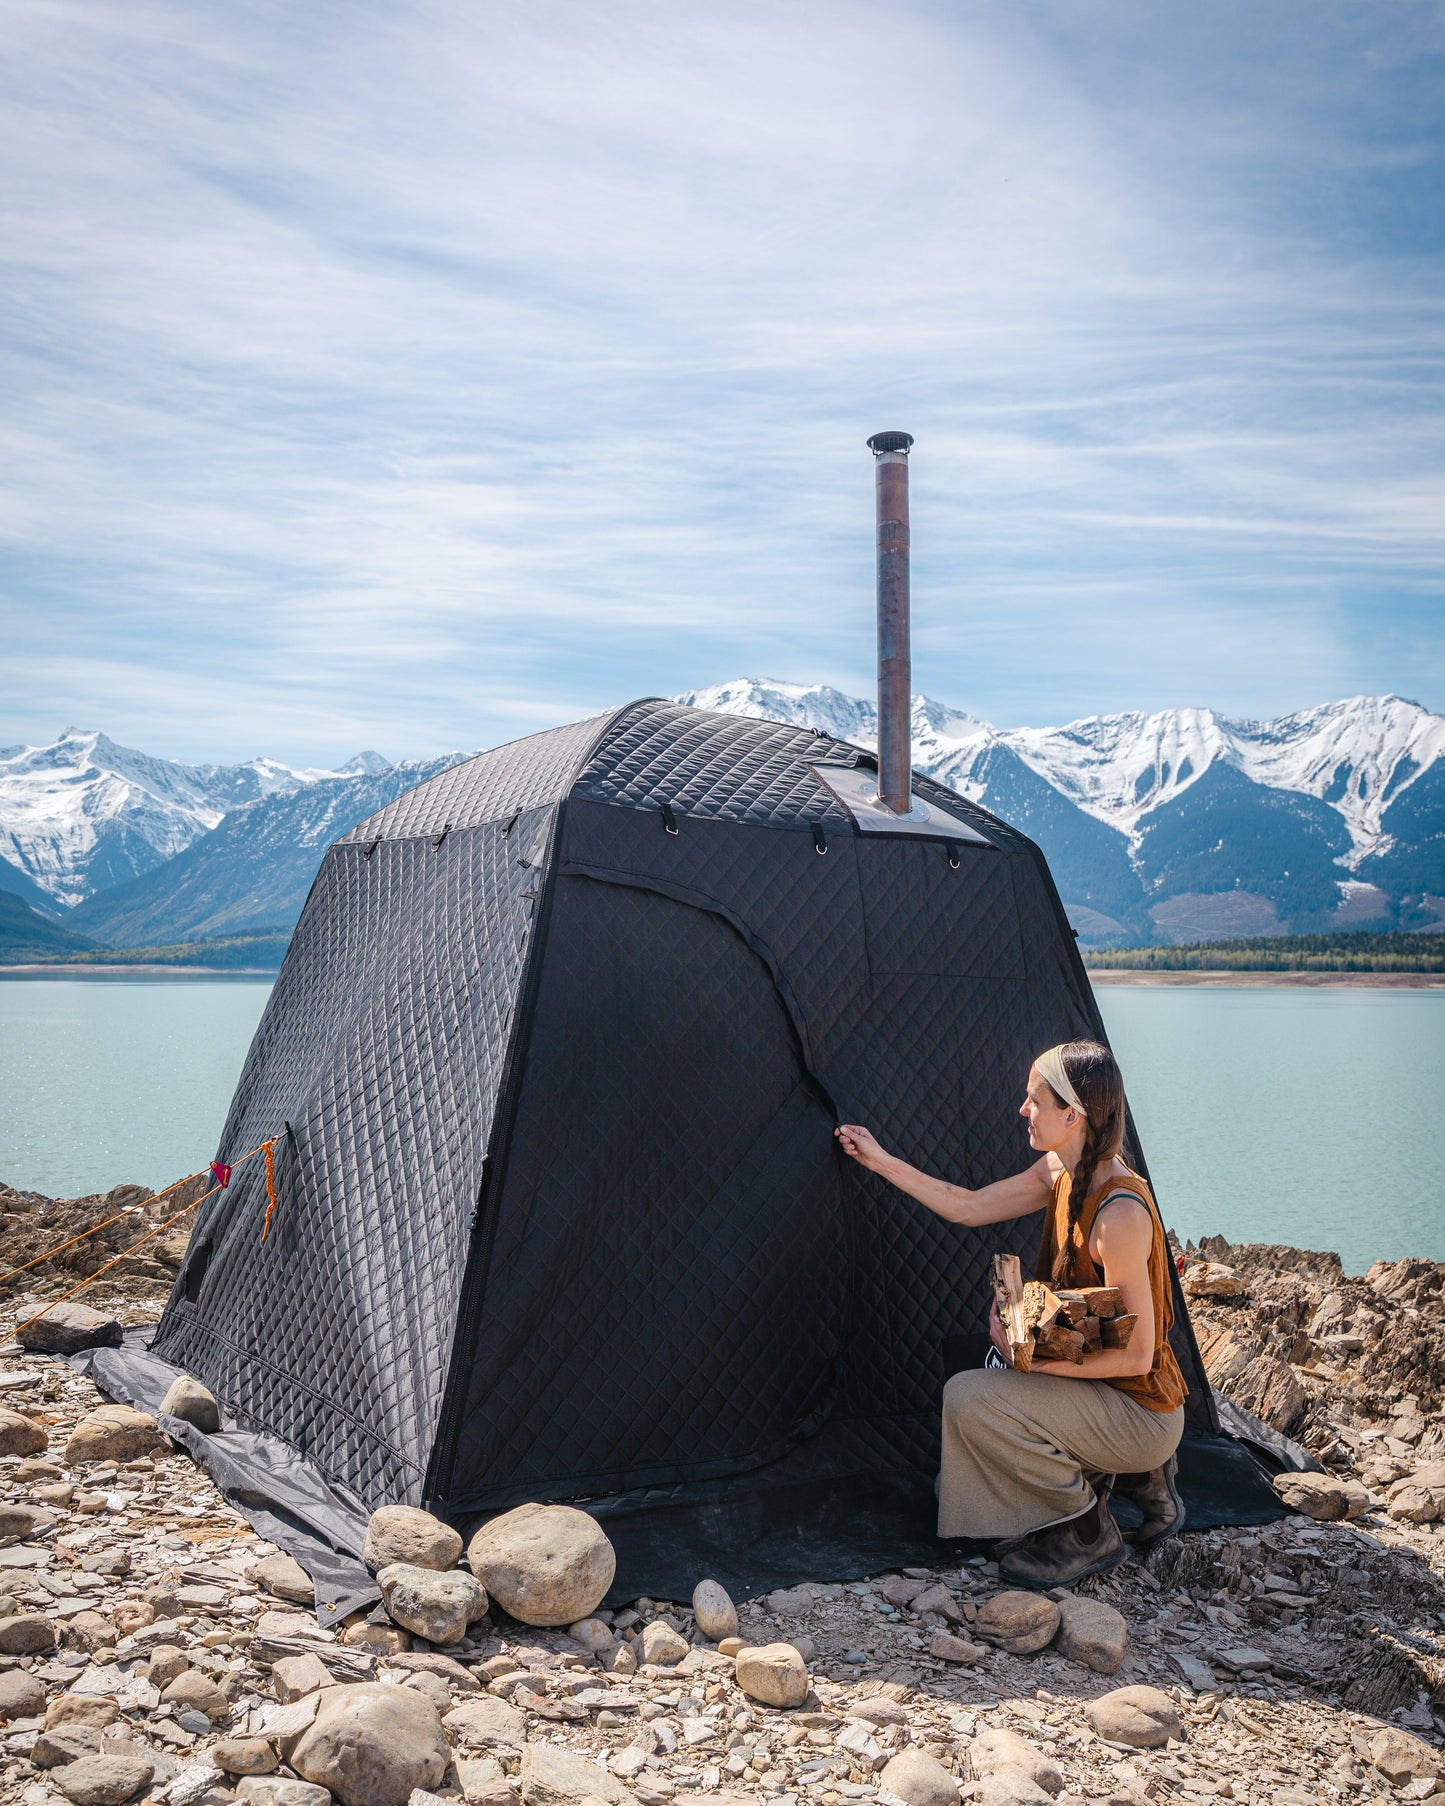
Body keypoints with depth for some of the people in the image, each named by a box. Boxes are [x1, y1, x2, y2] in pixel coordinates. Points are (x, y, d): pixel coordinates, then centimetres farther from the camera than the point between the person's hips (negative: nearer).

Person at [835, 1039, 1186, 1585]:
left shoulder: (1120, 1215, -29)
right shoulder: (1061, 1173, -2)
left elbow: (1136, 1355, -25)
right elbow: (968, 1207, 10)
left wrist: (1035, 1359, -23)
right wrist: (881, 1162, 10)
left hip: (1142, 1413, -9)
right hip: (1105, 1391, 9)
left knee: (971, 1398, -21)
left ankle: (1089, 1532, -2)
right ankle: (1139, 1479, 17)